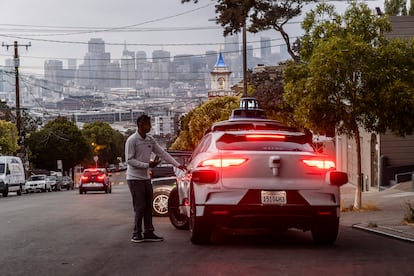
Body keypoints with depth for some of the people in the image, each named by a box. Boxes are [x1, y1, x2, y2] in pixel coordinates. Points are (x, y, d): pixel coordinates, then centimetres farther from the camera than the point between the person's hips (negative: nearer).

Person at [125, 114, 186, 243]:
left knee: (148, 207, 7)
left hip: (146, 178, 7)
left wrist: (178, 165, 6)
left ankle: (148, 233, 13)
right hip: (135, 178, -7)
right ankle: (137, 234, 0)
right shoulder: (132, 140, -12)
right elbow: (129, 160, -15)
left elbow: (162, 153, 11)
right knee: (140, 207, -8)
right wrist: (147, 165, -20)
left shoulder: (150, 140, 8)